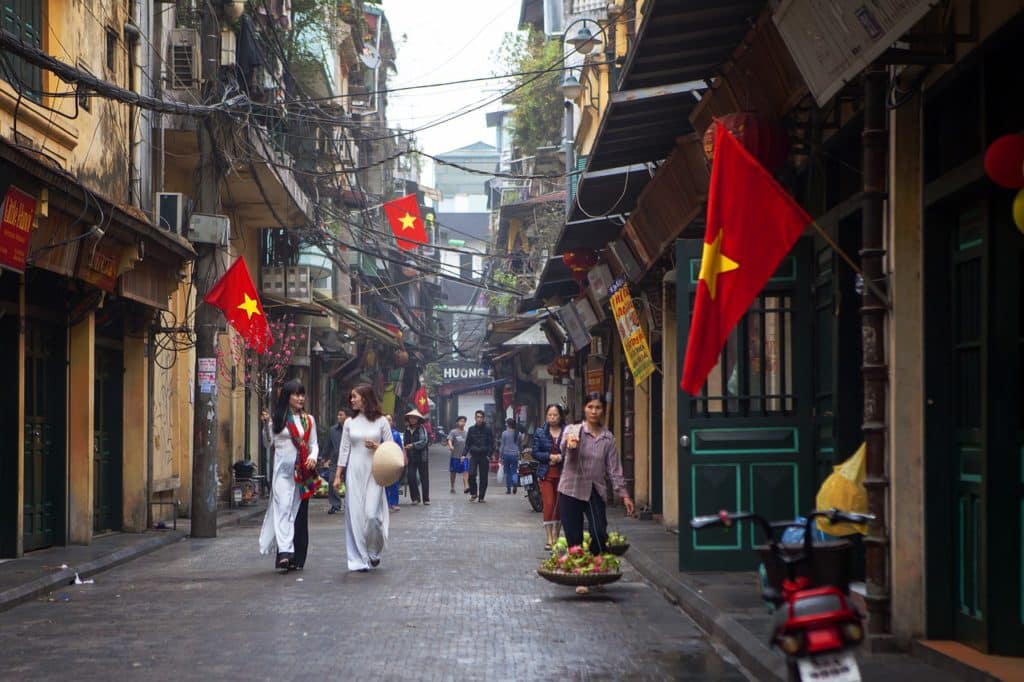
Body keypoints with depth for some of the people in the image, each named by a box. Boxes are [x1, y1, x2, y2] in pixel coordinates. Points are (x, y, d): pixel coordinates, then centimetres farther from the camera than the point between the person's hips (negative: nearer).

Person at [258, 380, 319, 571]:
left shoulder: (309, 420, 12)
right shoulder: (277, 418, 2)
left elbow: (314, 444, 13)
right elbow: (268, 442, 1)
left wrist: (313, 457, -6)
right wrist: (266, 425, -15)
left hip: (302, 470, 3)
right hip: (283, 469, -3)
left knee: (300, 511, 4)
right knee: (283, 507, -15)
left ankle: (297, 557, 9)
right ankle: (284, 552, -24)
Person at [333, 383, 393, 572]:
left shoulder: (381, 421, 1)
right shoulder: (350, 422, 7)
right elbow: (344, 450, 8)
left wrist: (377, 447, -14)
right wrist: (338, 475, 4)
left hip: (374, 472, -2)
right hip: (354, 472, 2)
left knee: (372, 514, -11)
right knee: (355, 515, -2)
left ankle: (374, 552, 14)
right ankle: (359, 559, 5)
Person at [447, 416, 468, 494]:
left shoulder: (466, 433, 10)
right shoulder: (453, 432, -5)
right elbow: (449, 440, -20)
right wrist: (450, 446, -40)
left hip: (464, 456, 3)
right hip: (454, 455, -3)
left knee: (466, 471, -14)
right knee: (453, 472, 9)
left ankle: (466, 486, -21)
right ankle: (452, 488, 23)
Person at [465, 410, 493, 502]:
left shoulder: (487, 430, 1)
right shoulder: (471, 429, 7)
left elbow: (491, 444, 1)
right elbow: (468, 443, 12)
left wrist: (489, 455, -11)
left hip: (484, 456, -1)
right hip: (474, 456, 1)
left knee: (483, 477, 1)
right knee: (471, 474, -15)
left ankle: (481, 497, 10)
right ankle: (473, 493, 4)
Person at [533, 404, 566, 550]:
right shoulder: (540, 432, 6)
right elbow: (535, 453, 2)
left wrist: (560, 457, -16)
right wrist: (550, 456, -11)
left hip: (562, 473, 0)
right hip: (546, 474, 0)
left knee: (560, 505, 6)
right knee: (548, 504, -8)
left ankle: (556, 537, 20)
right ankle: (549, 539, -6)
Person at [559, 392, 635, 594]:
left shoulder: (608, 438, 6)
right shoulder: (572, 430, -2)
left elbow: (614, 469, 8)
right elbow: (565, 447, -24)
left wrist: (624, 494, 1)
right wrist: (569, 442, -48)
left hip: (595, 491, 1)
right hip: (571, 490, -1)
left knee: (600, 534, -12)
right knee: (574, 538, -2)